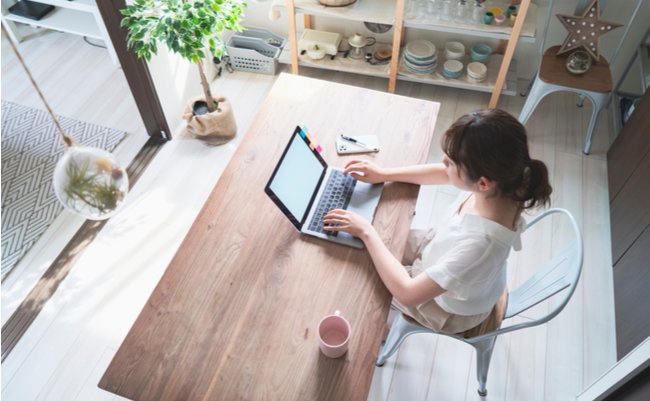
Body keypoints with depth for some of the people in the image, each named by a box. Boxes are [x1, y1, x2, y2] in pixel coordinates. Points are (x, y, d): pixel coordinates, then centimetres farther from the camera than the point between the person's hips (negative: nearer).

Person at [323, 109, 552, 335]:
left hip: (450, 306, -6)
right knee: (388, 237, 18)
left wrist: (367, 232, -31)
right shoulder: (499, 180, -26)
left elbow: (407, 294, -38)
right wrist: (383, 174, -8)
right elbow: (444, 173, -4)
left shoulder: (481, 241, -46)